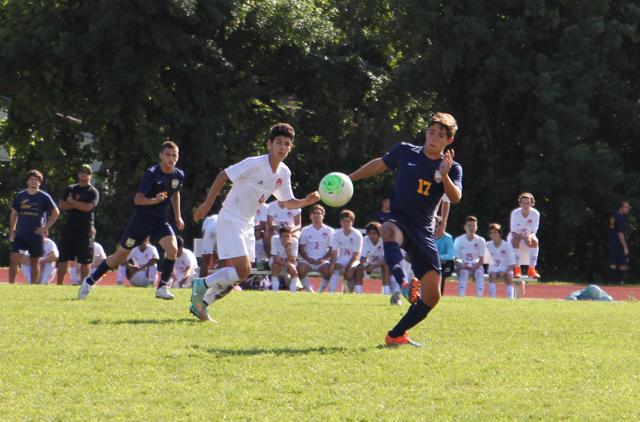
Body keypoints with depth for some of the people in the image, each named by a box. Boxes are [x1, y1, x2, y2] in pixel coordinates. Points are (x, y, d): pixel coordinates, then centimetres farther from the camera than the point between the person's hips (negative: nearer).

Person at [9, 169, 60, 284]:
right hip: (20, 234, 2)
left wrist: (46, 227, -4)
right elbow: (14, 213, 15)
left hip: (36, 235, -2)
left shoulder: (44, 197, -2)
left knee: (35, 263, 5)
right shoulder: (20, 196, 7)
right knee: (13, 259, -9)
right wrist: (12, 230, 8)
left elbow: (56, 213, 2)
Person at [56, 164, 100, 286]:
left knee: (85, 261, -1)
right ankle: (59, 285, 8)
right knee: (63, 259, 4)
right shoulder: (70, 189, 13)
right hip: (69, 229, 4)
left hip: (85, 231, -4)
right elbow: (61, 205, 2)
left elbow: (88, 207, -16)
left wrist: (72, 202, -6)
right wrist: (78, 205, -9)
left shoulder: (93, 192, 0)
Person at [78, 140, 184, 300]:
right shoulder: (151, 173, -20)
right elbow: (138, 199, -24)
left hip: (160, 220, 4)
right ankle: (90, 281, 16)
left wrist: (178, 216, 18)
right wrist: (154, 200, -40)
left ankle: (162, 288, -8)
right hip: (141, 219, -4)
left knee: (172, 249, -20)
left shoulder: (179, 175, -3)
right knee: (121, 255, 1)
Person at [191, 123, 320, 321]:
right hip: (230, 220, -8)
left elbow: (289, 203, 12)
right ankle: (201, 285, 0)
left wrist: (307, 201, -9)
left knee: (239, 274, 7)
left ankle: (200, 304, 21)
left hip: (247, 224, 8)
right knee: (242, 270, -19)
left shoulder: (284, 173, 4)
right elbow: (223, 176, -13)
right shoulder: (255, 164, -18)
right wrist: (207, 204, -14)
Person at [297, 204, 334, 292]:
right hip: (308, 260, 1)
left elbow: (332, 249, 6)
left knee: (328, 269, -34)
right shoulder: (305, 230, 12)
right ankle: (309, 290, -19)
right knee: (301, 268, -32)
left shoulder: (329, 231, 9)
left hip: (322, 261, -1)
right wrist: (307, 258, -12)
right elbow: (301, 248, 6)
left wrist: (323, 259, -12)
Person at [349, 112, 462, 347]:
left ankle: (396, 335, 15)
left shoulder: (452, 168, 3)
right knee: (389, 231, -43)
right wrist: (347, 179, 23)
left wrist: (444, 175, -32)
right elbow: (379, 165, 22)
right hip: (398, 220, -2)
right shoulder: (405, 152, 5)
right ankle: (403, 283, -67)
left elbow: (455, 198, -15)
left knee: (432, 296, -4)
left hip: (423, 230, 2)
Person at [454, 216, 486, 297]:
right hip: (462, 266, -1)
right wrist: (461, 265, -27)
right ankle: (461, 297, -37)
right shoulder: (459, 240, -8)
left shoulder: (481, 241, -4)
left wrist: (475, 267, -23)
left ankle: (479, 297, -32)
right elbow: (456, 259, -7)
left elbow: (481, 260, -5)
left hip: (476, 266, 1)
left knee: (480, 272, -31)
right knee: (464, 272, -34)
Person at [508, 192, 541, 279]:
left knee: (535, 241, -30)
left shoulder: (535, 214, -15)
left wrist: (529, 236, -35)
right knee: (515, 241, -35)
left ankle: (531, 269, -25)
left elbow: (533, 232, -11)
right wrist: (523, 237, -39)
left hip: (528, 236, 2)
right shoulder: (515, 213, -20)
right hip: (516, 236, -2)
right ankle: (517, 269, -31)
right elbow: (513, 233, -20)